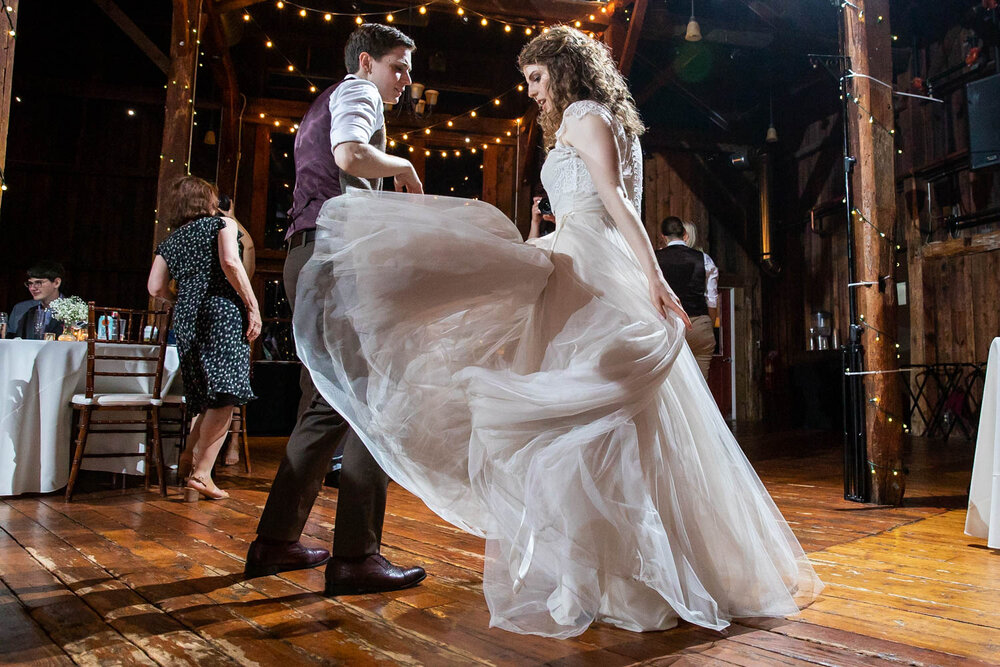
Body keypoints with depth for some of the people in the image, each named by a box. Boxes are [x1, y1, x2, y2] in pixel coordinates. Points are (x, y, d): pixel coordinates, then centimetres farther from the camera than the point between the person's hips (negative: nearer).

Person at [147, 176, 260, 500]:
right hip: (222, 309, -6)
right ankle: (201, 473, -13)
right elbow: (230, 262, -11)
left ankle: (189, 458, 13)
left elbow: (155, 288, 11)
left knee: (208, 396, 17)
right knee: (226, 392, -9)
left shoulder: (169, 241, 22)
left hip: (186, 318, 6)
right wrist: (253, 306, -10)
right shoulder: (222, 223, 9)